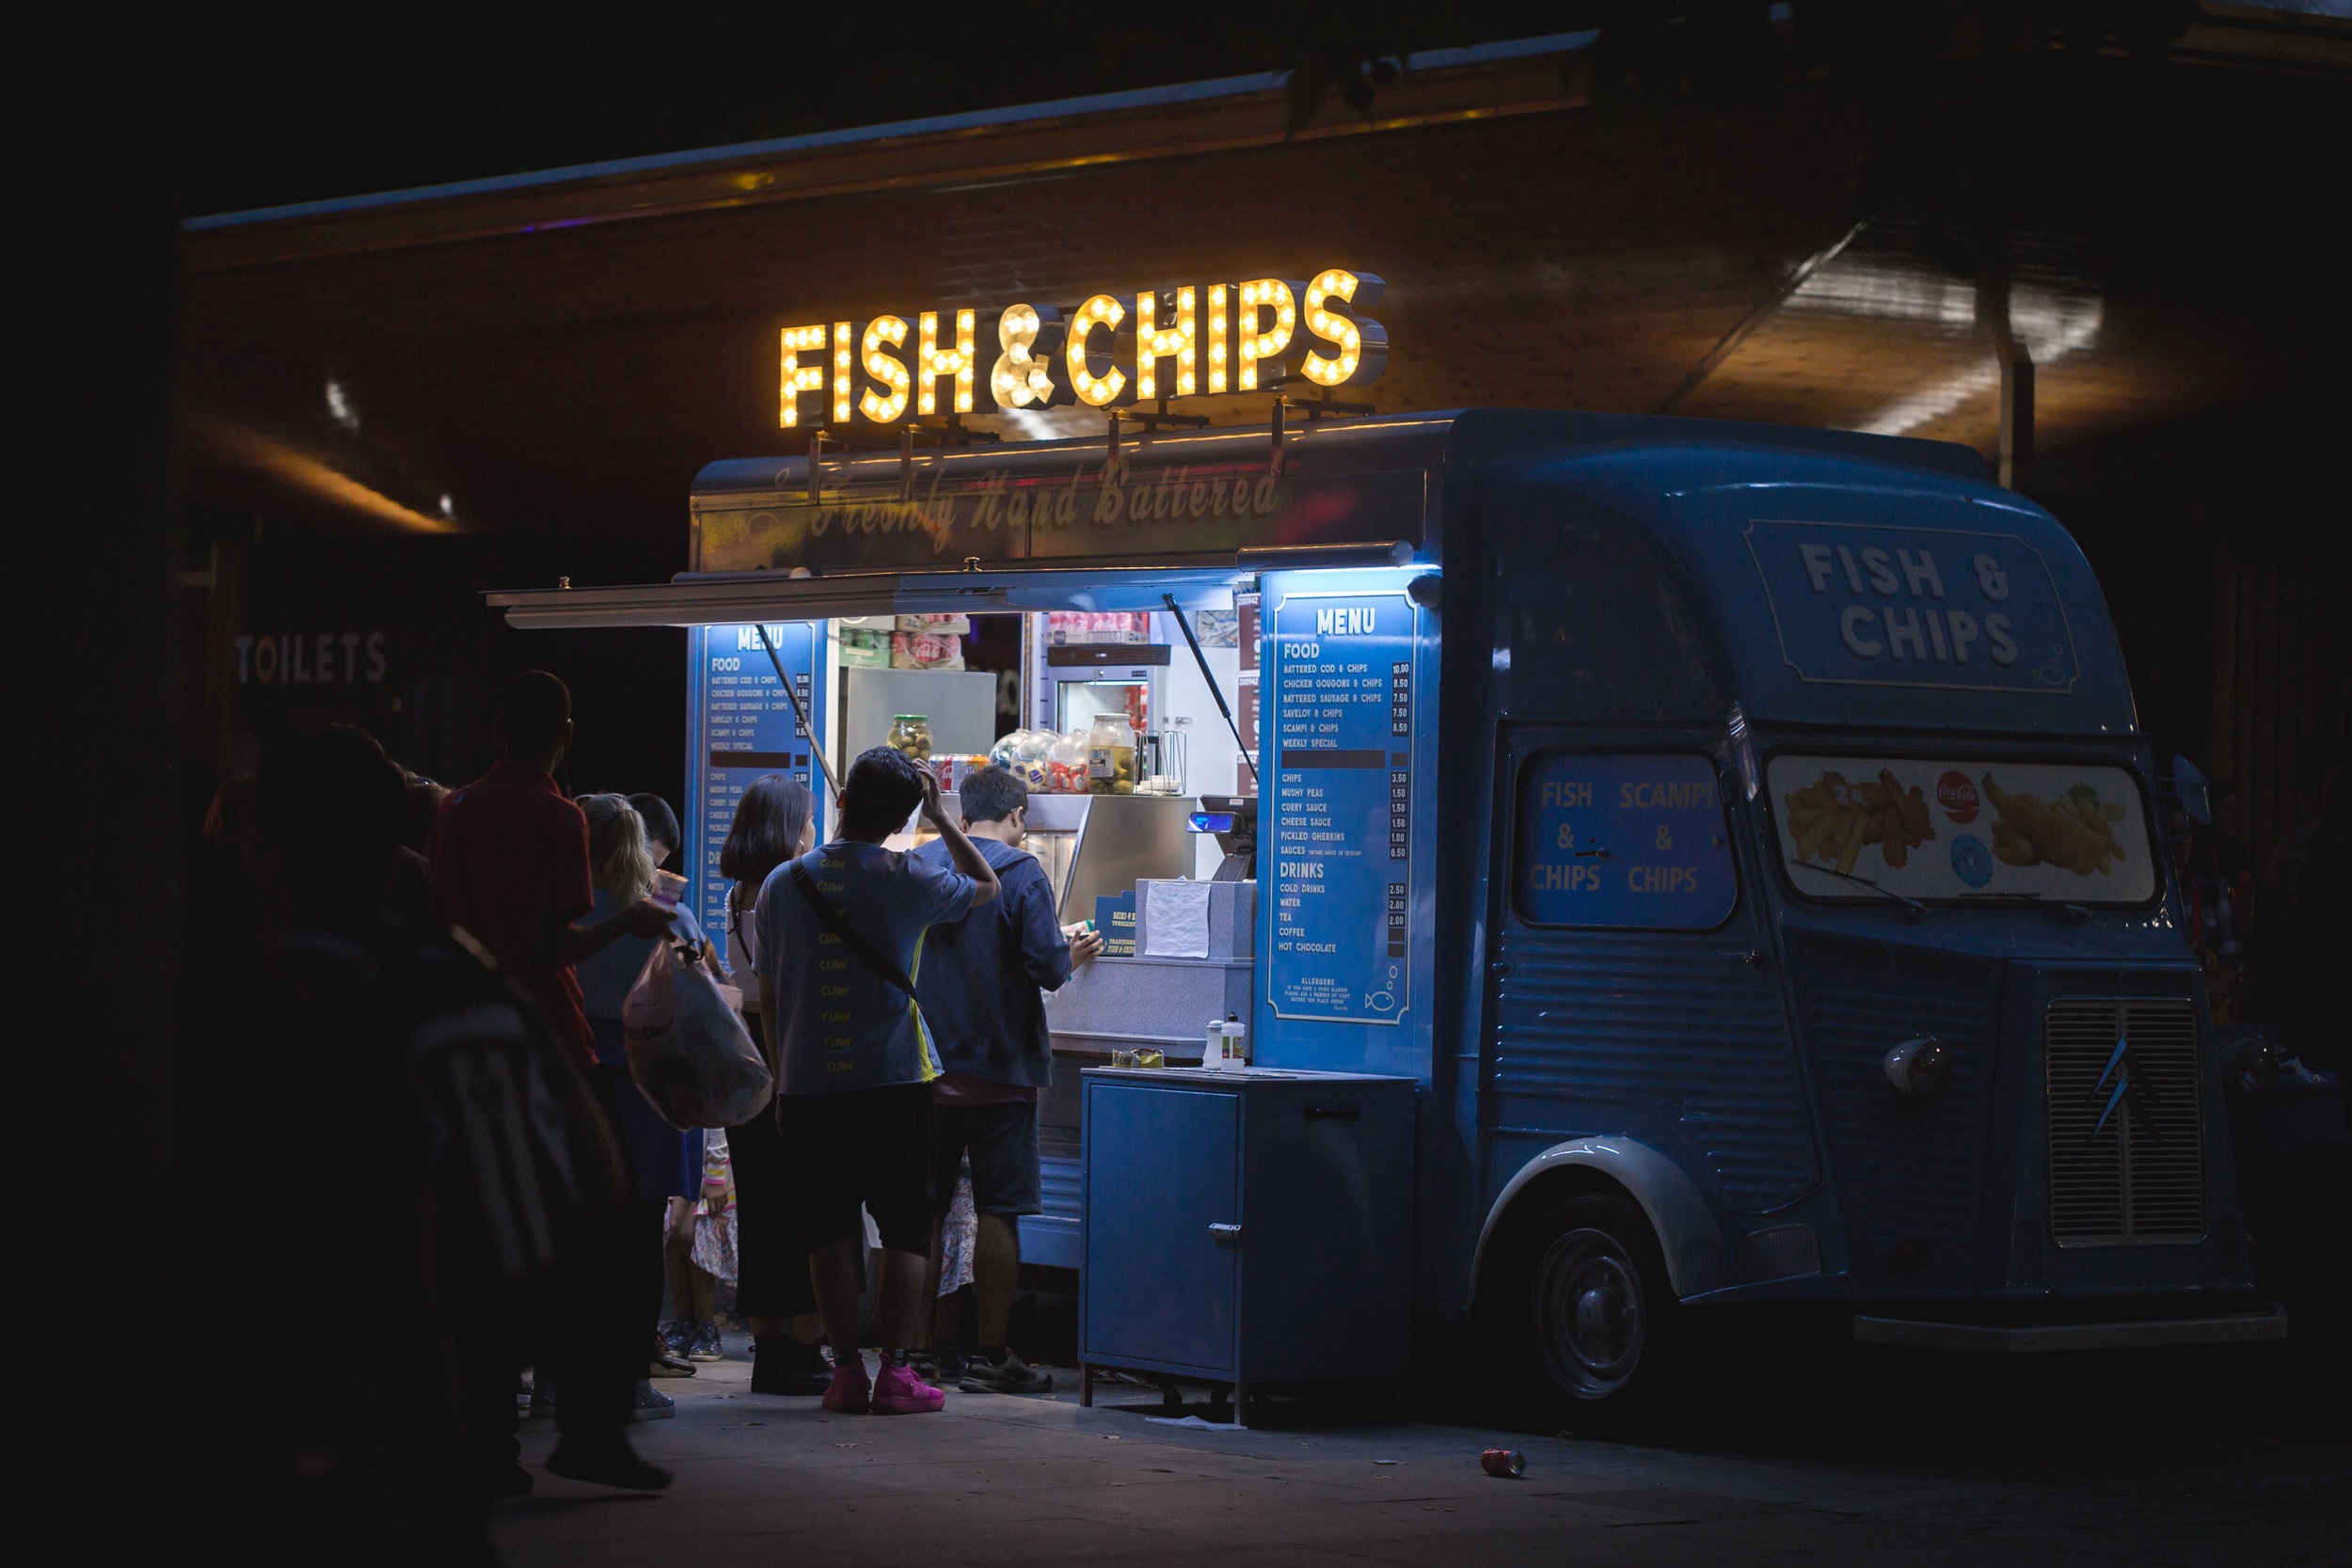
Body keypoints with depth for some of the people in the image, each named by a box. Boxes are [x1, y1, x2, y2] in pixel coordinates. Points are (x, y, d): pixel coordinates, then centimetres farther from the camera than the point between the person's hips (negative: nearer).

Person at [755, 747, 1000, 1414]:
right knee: (905, 1228, 3)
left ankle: (846, 1370, 4)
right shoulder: (908, 881, -5)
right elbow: (986, 884, 15)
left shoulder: (784, 883, 3)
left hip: (808, 1084, 2)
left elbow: (768, 997, 10)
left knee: (830, 1231, 6)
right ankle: (895, 1372, -2)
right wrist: (940, 818, 16)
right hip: (894, 1083, -2)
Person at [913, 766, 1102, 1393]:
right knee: (999, 1212, 0)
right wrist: (1070, 952, 5)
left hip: (927, 1068, 4)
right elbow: (1046, 966, -17)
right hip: (999, 1068, -4)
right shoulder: (1021, 872, -10)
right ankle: (991, 1354, -1)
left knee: (924, 1210, 11)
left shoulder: (918, 866, 4)